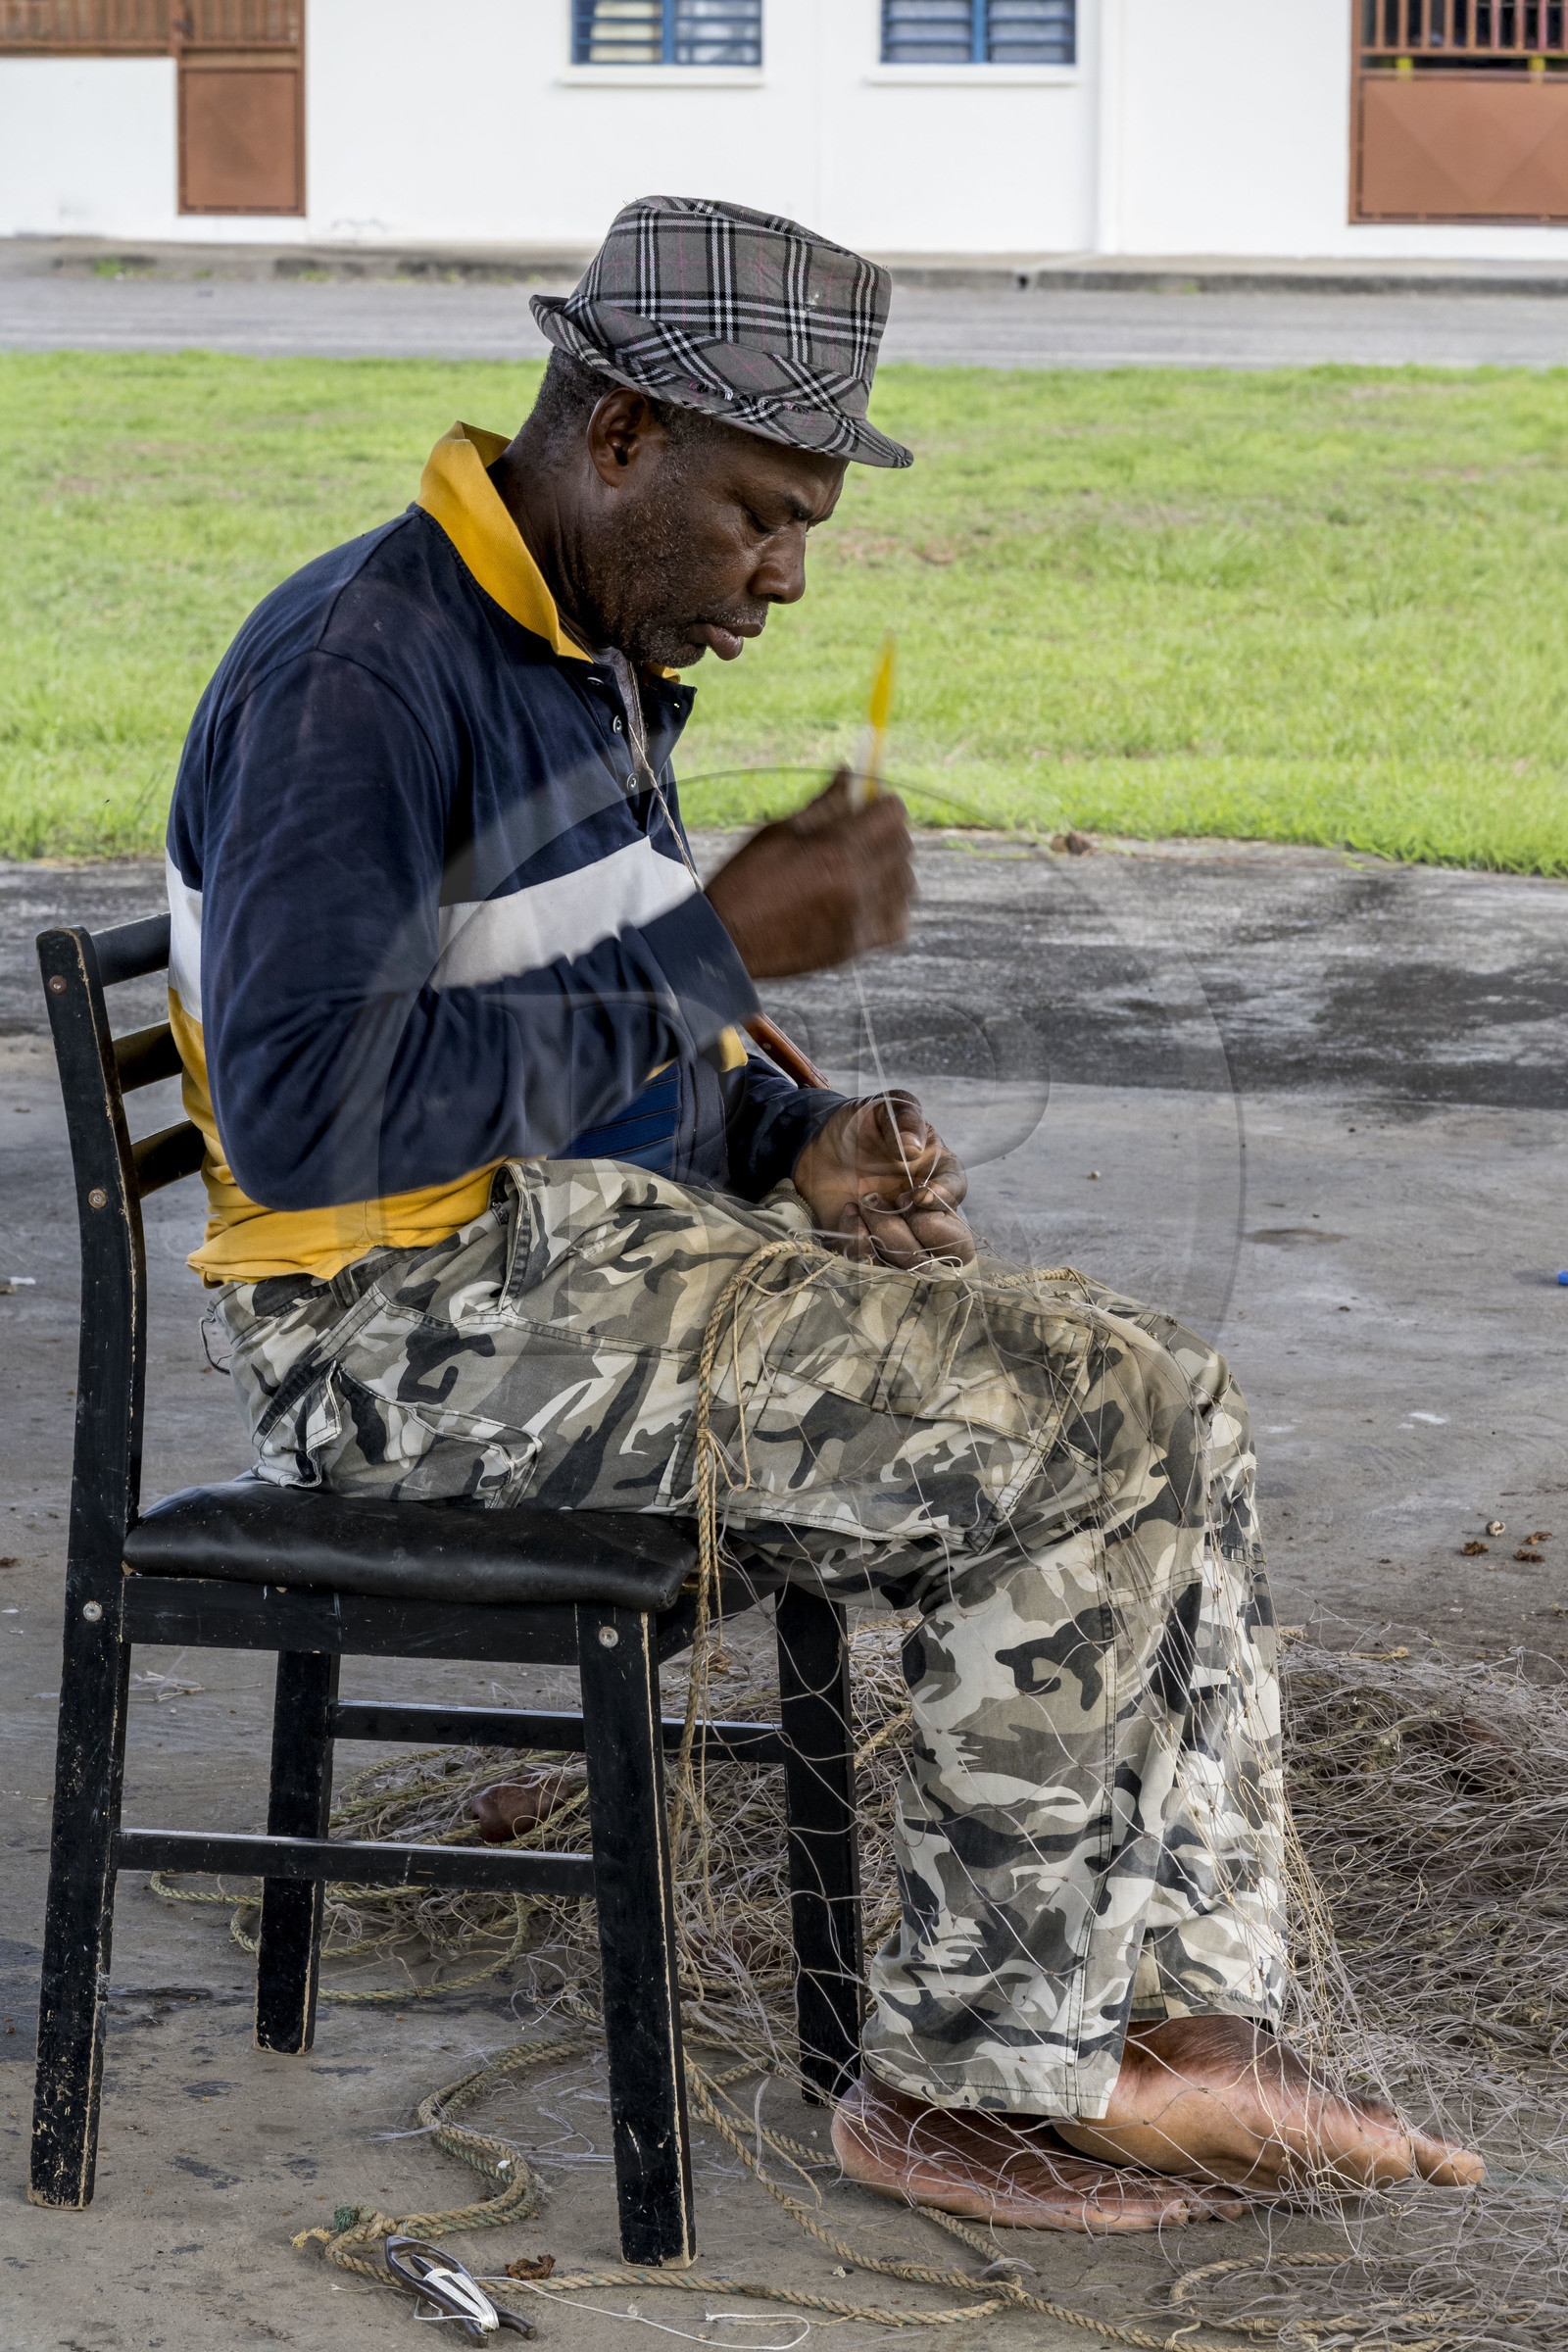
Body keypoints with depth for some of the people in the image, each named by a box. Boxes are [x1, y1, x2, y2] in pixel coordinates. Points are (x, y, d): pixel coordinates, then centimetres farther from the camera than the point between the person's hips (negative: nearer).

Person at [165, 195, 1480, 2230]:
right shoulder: (365, 668, -18)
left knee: (1166, 1411, -1)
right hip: (425, 1320, -10)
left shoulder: (597, 662, 13)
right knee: (1076, 1452, -18)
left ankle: (1183, 2026, -2)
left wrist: (801, 1149, 2)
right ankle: (974, 2079, -7)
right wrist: (718, 952, -23)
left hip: (609, 1245, 10)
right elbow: (300, 1112, -28)